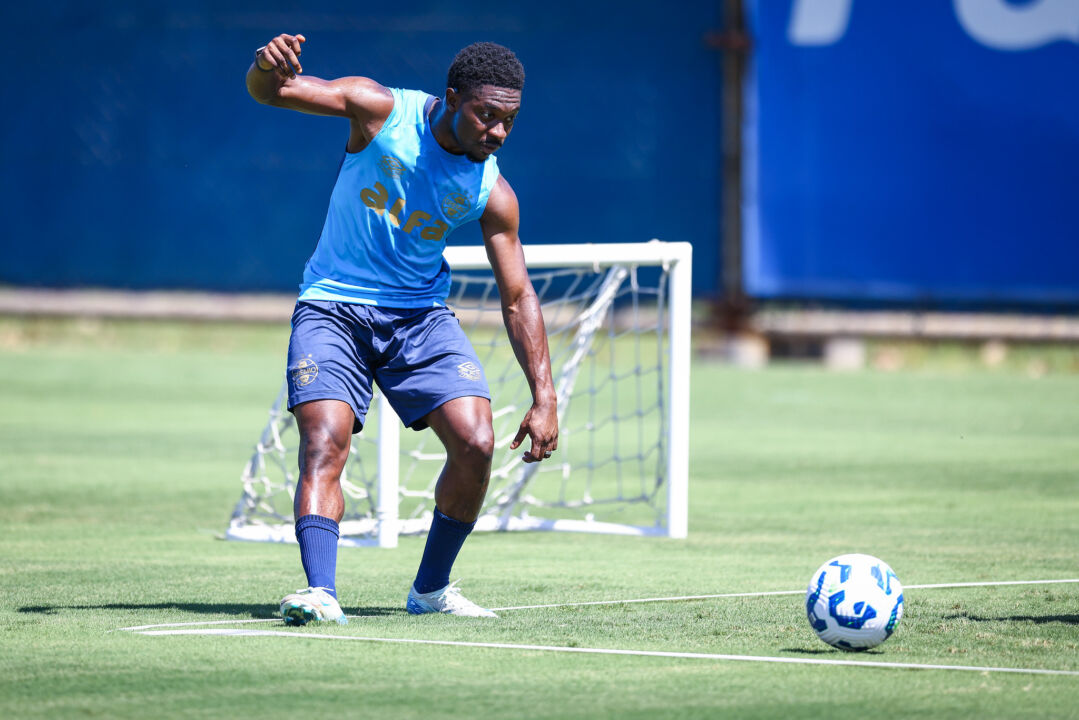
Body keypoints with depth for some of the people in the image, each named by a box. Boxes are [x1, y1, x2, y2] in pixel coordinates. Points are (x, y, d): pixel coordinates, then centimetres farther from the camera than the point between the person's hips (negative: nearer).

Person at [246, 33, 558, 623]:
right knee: (324, 441, -23)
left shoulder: (492, 193, -6)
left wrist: (544, 398, -6)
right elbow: (269, 90, -13)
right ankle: (320, 592, -32)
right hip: (333, 308, -3)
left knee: (475, 442, -12)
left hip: (420, 316, 3)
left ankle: (431, 588, 7)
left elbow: (517, 298, 1)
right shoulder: (382, 110, -13)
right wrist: (270, 68, -40)